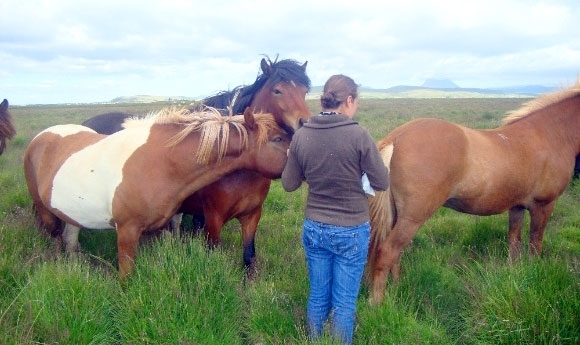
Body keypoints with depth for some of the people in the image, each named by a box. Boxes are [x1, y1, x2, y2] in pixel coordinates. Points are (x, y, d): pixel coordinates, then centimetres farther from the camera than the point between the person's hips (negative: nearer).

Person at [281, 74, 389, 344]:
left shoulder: (301, 135, -6)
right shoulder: (358, 135, -17)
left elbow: (289, 184, 3)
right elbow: (382, 183, -10)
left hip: (314, 229, 4)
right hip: (352, 232, -4)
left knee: (317, 297, 20)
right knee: (344, 303, 12)